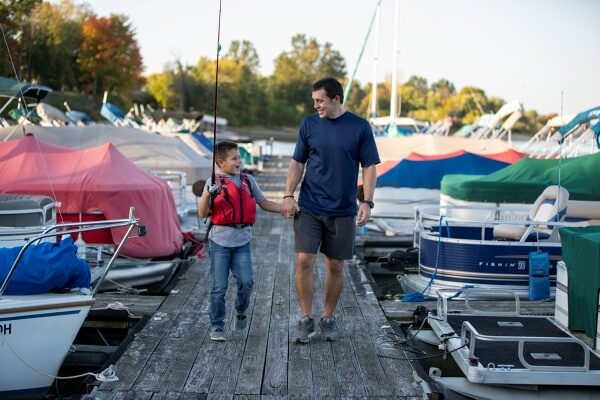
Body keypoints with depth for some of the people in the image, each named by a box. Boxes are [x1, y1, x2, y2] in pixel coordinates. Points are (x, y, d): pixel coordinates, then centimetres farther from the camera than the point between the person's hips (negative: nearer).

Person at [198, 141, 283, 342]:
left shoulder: (248, 180, 8)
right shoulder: (214, 183, -2)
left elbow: (263, 203, 16)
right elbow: (202, 213, -6)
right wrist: (208, 194, -22)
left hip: (242, 241, 3)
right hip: (219, 241, -2)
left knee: (246, 281, -7)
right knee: (219, 287, 2)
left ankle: (241, 311, 23)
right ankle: (216, 326, 16)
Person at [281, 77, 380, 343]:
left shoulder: (360, 127, -2)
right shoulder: (309, 124, 3)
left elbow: (369, 167, -1)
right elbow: (297, 163, 8)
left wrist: (367, 203, -11)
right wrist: (288, 195, -4)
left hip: (343, 211, 0)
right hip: (308, 208, 1)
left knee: (335, 266, 7)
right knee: (304, 261, -8)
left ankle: (328, 318, 24)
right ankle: (306, 319, 6)